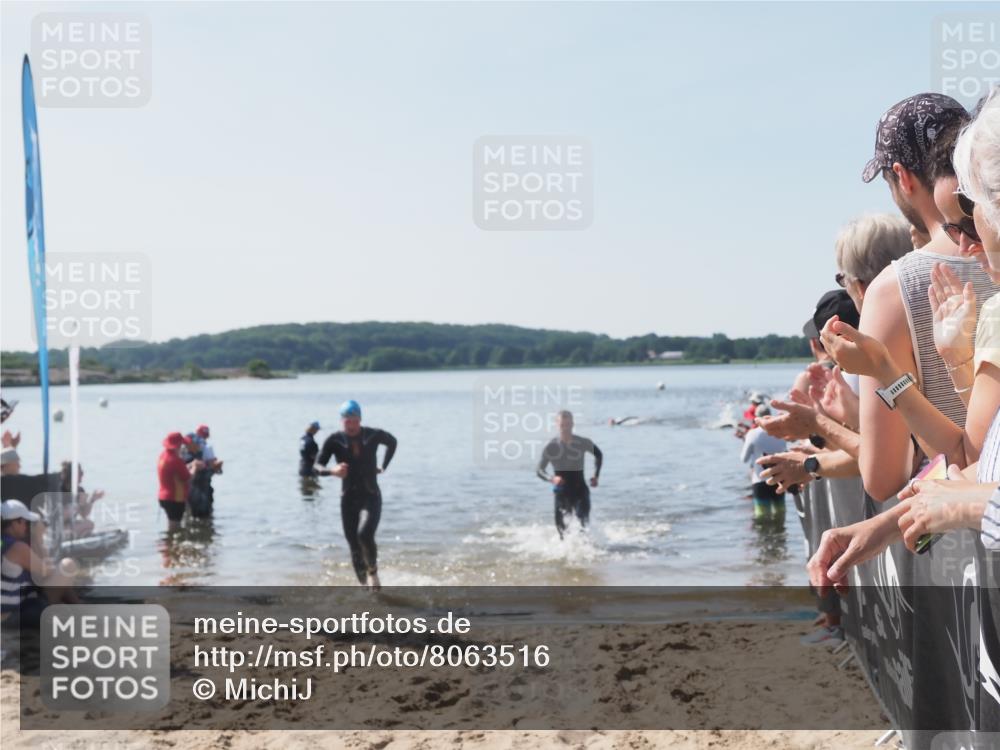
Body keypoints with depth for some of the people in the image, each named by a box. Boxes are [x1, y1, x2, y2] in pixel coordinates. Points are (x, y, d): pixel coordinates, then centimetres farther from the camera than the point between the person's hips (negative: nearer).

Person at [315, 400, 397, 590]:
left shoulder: (374, 435, -4)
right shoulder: (334, 440, -6)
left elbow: (392, 442, 17)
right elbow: (317, 466, -11)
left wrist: (383, 467, 11)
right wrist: (332, 471, -32)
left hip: (371, 497, -2)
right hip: (348, 498, 2)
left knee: (364, 534, -25)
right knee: (354, 547, 2)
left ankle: (373, 572, 1)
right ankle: (365, 585, 17)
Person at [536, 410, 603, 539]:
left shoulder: (583, 443, -3)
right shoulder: (551, 447, -6)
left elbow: (598, 455, 17)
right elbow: (539, 470, -4)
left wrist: (596, 476, 6)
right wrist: (551, 479, -25)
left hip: (580, 490, 0)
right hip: (562, 492, 0)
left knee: (583, 522, -16)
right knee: (562, 527, -2)